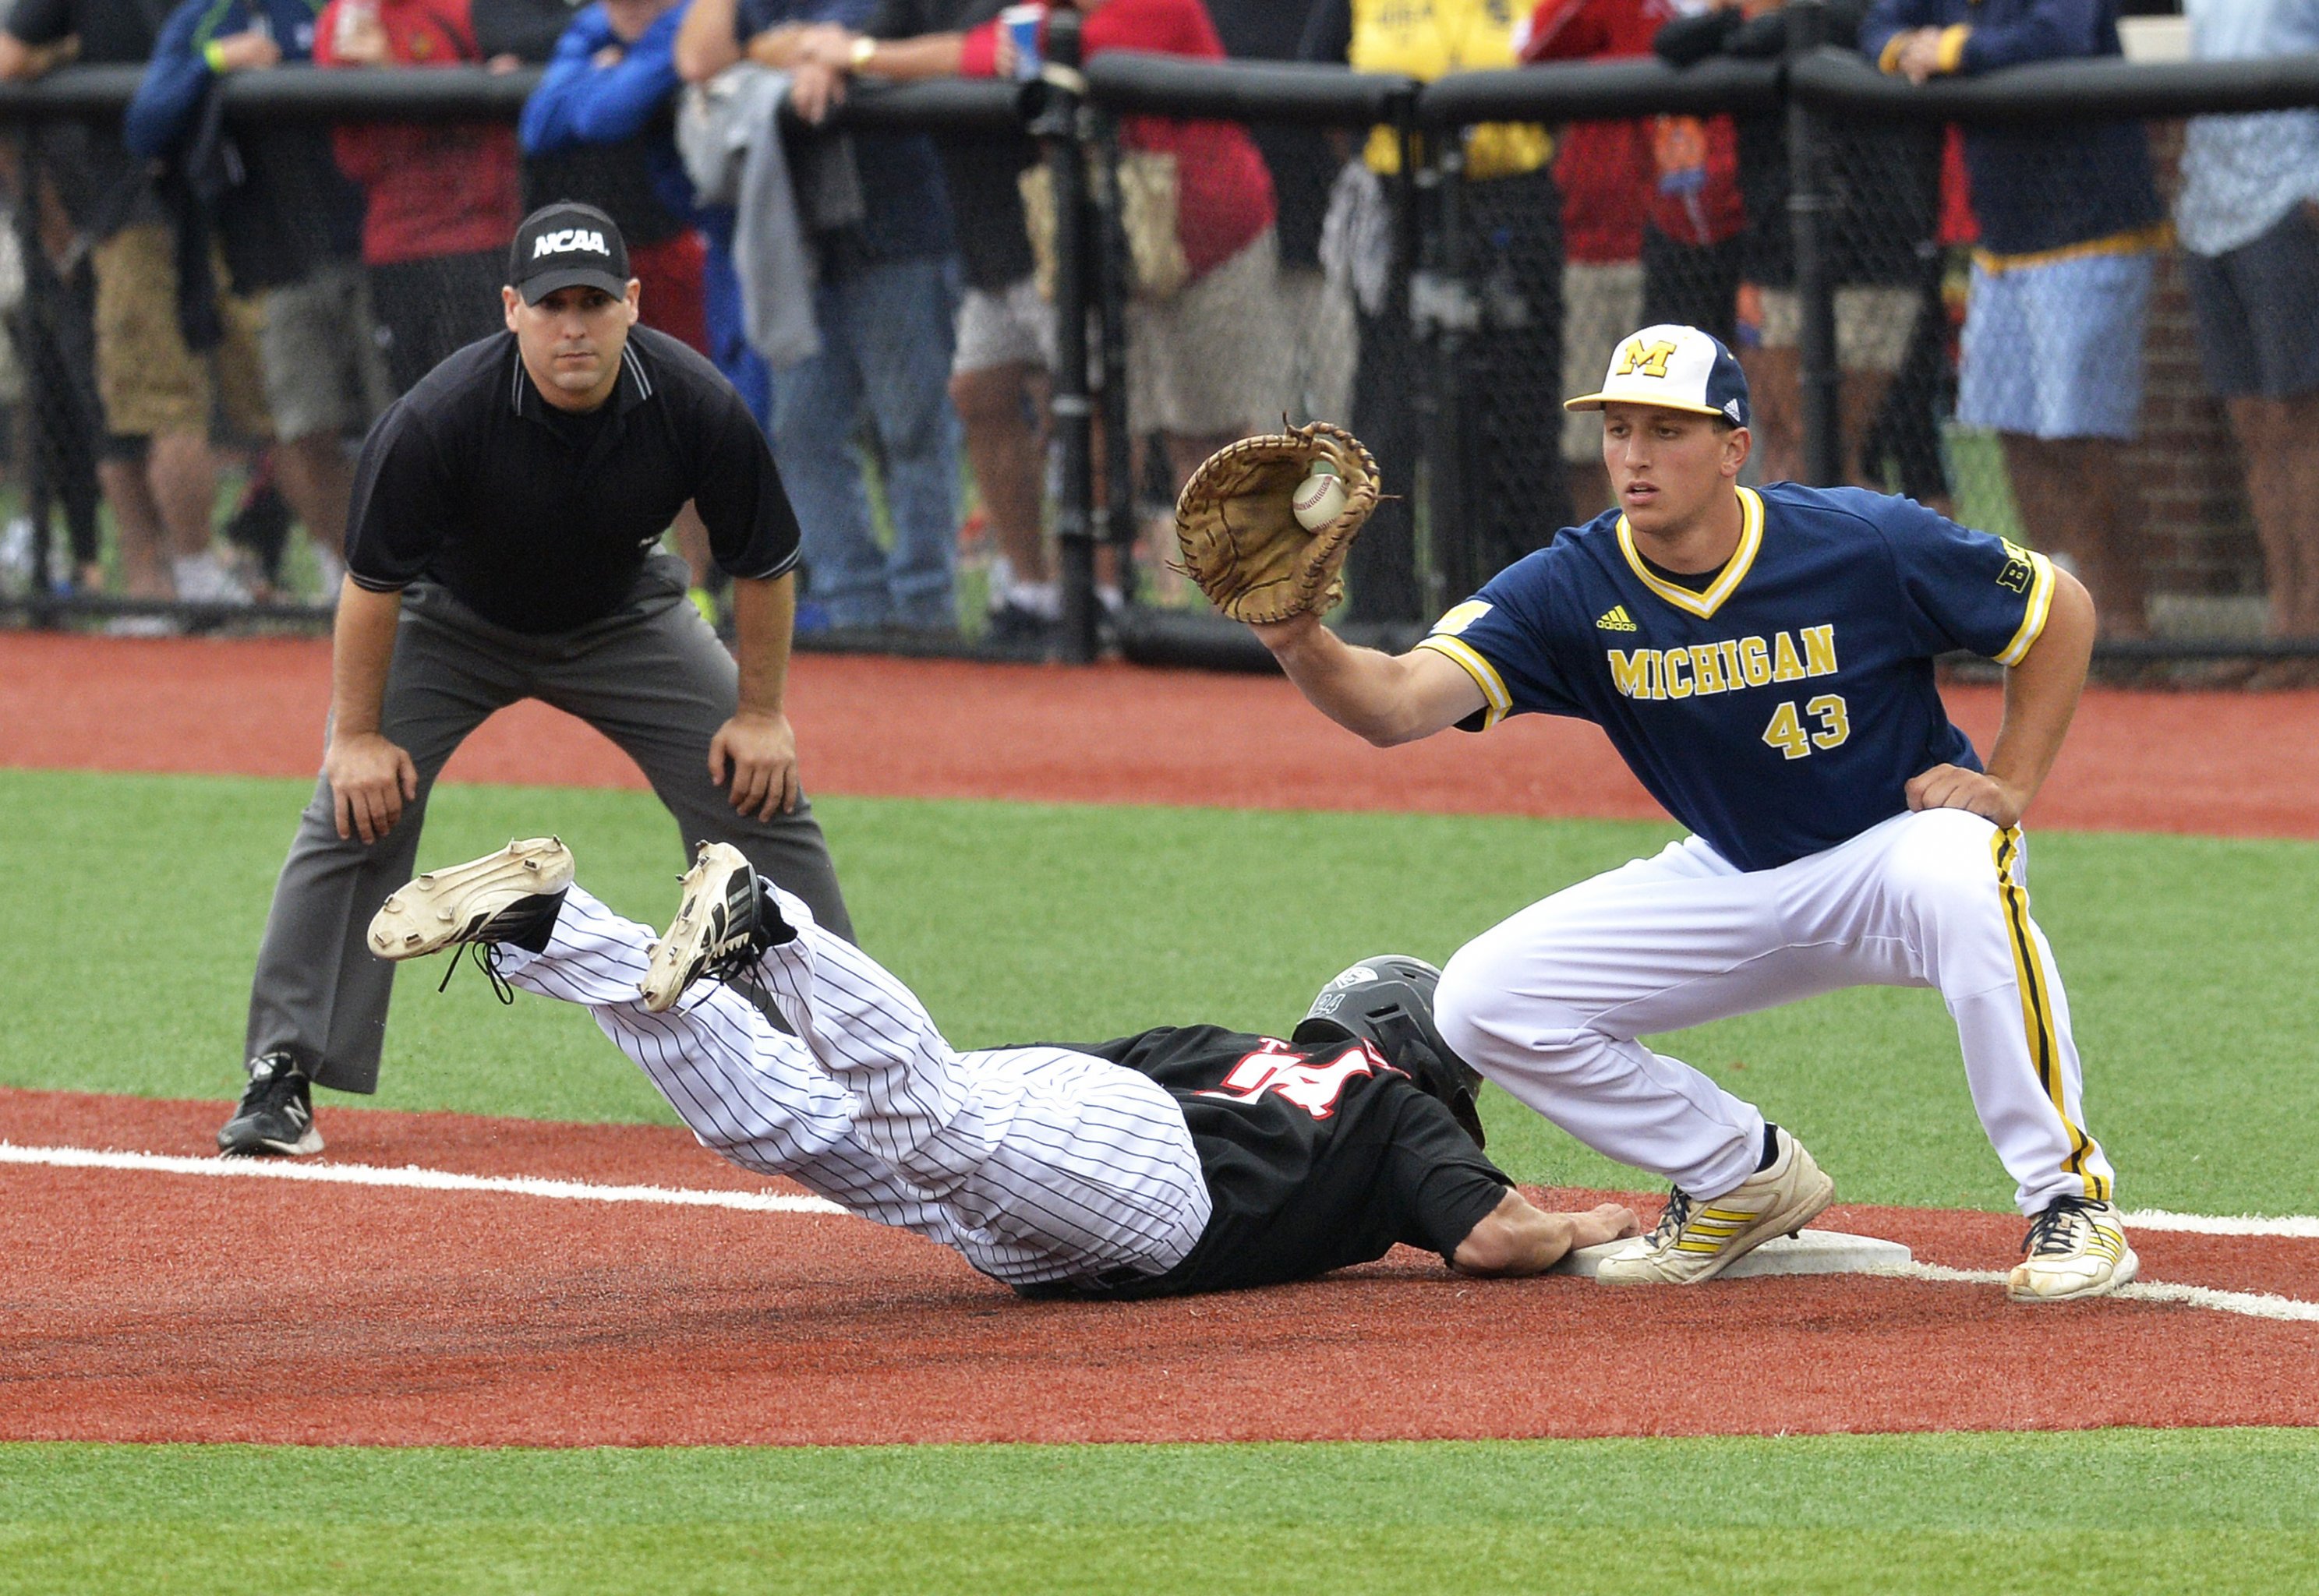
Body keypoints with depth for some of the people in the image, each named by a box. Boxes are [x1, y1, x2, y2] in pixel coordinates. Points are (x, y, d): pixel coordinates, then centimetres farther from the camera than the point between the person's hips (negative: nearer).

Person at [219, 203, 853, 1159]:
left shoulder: (696, 408, -28)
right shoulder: (441, 418, -35)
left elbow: (762, 565, -12)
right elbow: (372, 582, -22)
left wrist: (760, 712, -7)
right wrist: (359, 733, -18)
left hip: (621, 621, 2)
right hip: (451, 619, -2)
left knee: (762, 795, -5)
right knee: (354, 812, -18)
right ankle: (281, 1077, -9)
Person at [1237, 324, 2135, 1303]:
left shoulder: (1866, 546, -20)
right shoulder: (1571, 590, -15)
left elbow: (2060, 609, -6)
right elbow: (1398, 703, -28)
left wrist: (2010, 786, -13)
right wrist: (1301, 645, -49)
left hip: (1898, 847, -4)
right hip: (1734, 885, 4)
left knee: (1961, 885, -41)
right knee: (1482, 1002, -9)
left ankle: (2069, 1199, -26)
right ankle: (1741, 1176, 11)